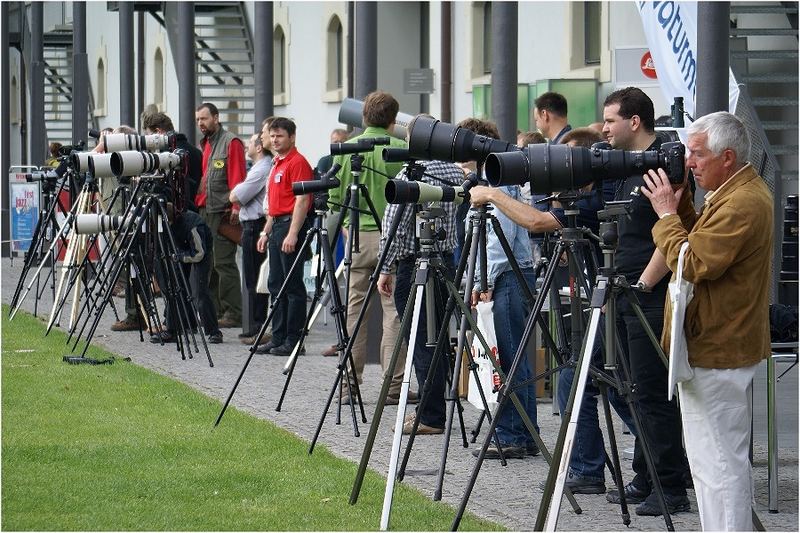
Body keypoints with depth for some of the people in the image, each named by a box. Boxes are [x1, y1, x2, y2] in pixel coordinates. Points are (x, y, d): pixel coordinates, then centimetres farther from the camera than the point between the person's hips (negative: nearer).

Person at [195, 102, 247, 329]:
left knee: (224, 263, -9)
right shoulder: (204, 144, 19)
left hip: (223, 211, -9)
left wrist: (236, 207, -20)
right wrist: (196, 204, 14)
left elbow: (237, 178, -13)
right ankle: (215, 310, 15)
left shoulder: (230, 142, -6)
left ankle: (232, 313, -7)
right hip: (204, 211, 9)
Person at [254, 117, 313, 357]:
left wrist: (292, 234, -24)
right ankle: (278, 338, 14)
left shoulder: (297, 163, -11)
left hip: (291, 227, -10)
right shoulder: (276, 164, 19)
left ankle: (294, 340, -6)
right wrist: (266, 231, 21)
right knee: (276, 285, 10)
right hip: (277, 227, 10)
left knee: (293, 285, -7)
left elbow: (301, 201, -18)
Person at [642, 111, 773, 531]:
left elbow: (693, 264, -23)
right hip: (730, 345, 11)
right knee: (731, 457, 16)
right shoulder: (743, 191, 13)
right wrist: (681, 208, 4)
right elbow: (701, 242, 18)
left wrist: (667, 213, -14)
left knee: (716, 461, -9)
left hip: (714, 353, -11)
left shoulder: (741, 204, -21)